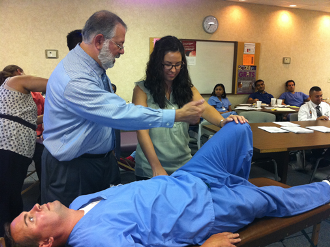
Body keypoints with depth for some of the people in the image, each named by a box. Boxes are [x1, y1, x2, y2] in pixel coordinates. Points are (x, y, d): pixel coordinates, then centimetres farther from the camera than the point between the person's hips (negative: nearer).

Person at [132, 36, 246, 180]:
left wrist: (223, 121, -34)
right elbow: (142, 132, -13)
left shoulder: (187, 89, 6)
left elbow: (205, 108, -11)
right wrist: (157, 167, -21)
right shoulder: (143, 90, -7)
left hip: (183, 165, 4)